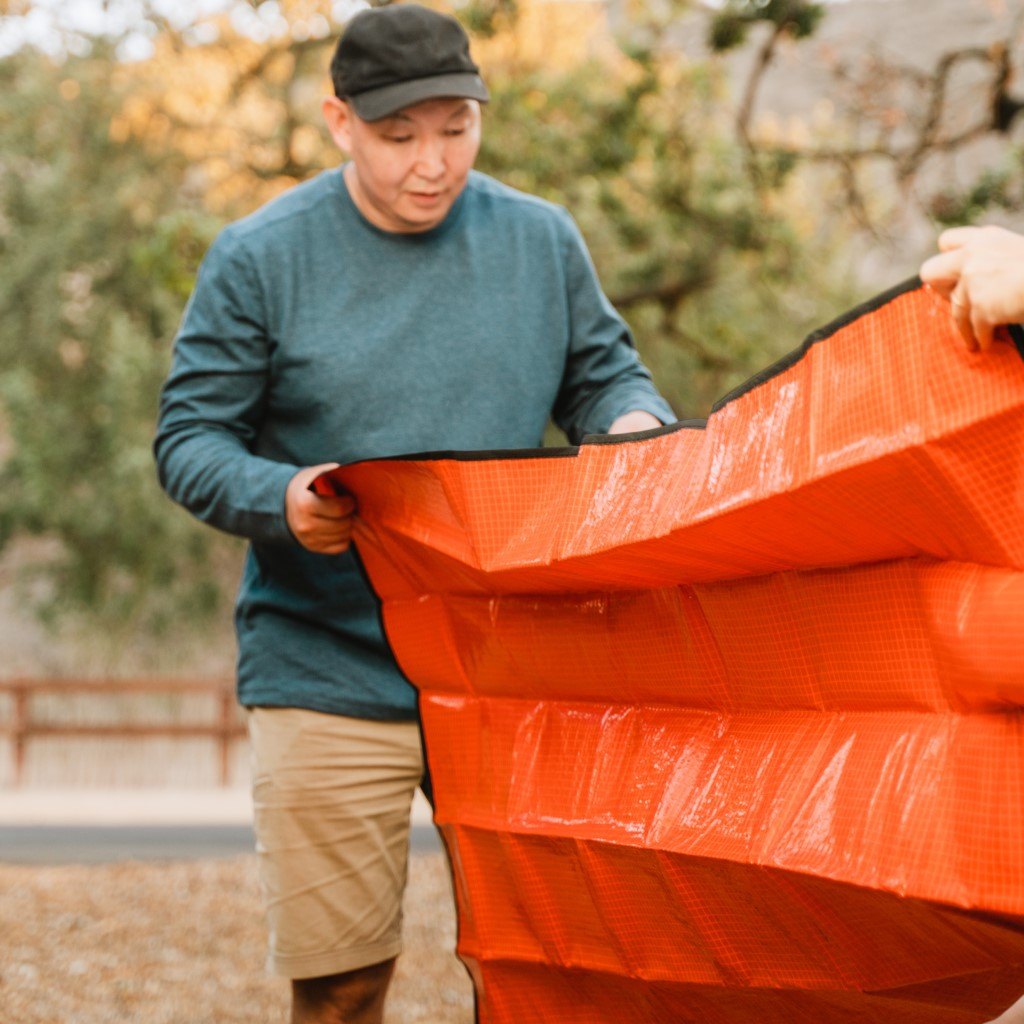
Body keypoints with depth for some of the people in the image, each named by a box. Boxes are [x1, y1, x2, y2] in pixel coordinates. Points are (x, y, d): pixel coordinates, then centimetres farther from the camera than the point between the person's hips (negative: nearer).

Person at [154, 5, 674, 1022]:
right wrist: (280, 499, -23)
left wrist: (635, 421, -9)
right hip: (327, 680, -2)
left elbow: (602, 373, 15)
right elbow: (190, 438, -2)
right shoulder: (258, 260, -3)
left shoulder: (543, 241, 6)